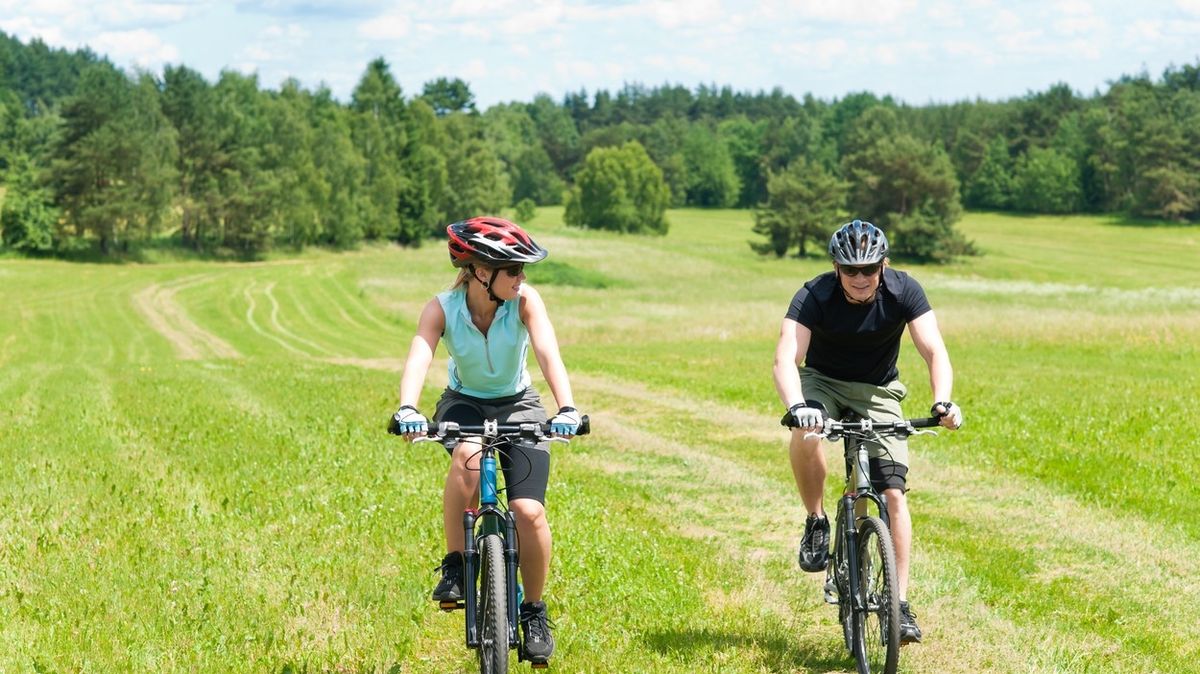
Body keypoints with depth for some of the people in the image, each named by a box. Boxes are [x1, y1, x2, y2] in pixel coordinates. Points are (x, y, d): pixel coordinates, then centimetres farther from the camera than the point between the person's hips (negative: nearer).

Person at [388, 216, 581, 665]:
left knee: (529, 512, -16)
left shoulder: (524, 301, -20)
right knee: (467, 456, -37)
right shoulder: (443, 308, -20)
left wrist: (567, 408, -50)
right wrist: (407, 408, -54)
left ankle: (534, 611, 7)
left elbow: (548, 353, -33)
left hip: (518, 406, 1)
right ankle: (454, 567, -20)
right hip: (464, 404, -1)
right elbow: (418, 357, -35)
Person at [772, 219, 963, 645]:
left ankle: (900, 604, -9)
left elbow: (935, 352, -26)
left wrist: (942, 402, -45)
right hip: (823, 382, -1)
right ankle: (816, 523, -12)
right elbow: (786, 359, -36)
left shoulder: (903, 291, -21)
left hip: (877, 391, 1)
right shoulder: (814, 296, -25)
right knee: (805, 436, -36)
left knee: (893, 491, -13)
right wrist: (796, 407, -56)